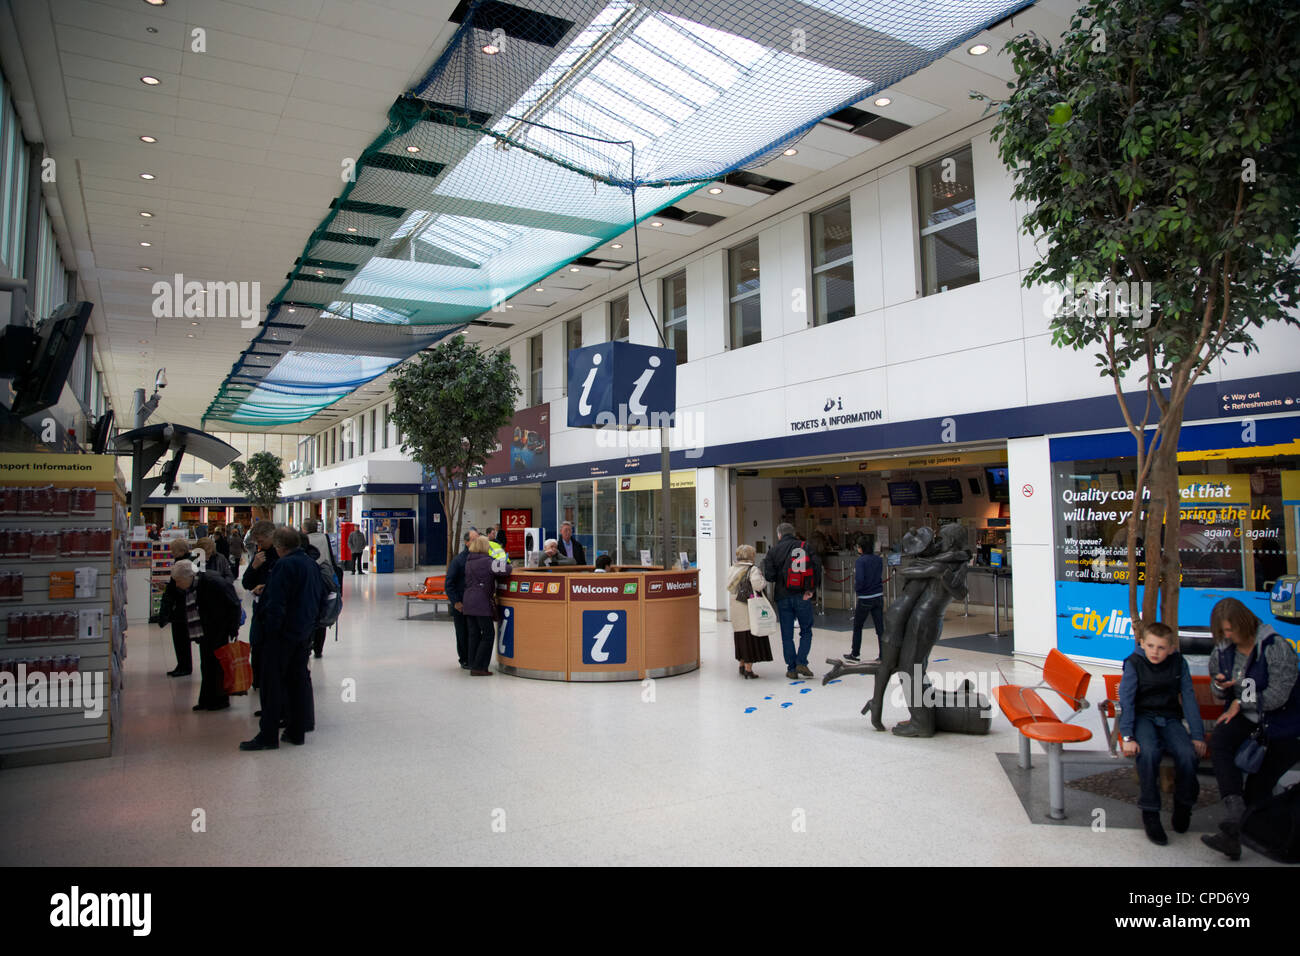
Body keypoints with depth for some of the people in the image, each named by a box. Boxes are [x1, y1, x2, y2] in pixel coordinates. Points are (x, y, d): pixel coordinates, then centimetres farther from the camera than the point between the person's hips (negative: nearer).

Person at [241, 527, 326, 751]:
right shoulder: (312, 564, 10)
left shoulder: (284, 565, -16)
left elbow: (276, 603, -21)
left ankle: (268, 735, 4)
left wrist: (270, 630, -14)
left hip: (284, 632, -8)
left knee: (272, 682, 0)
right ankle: (297, 731, 17)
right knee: (299, 678, 12)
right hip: (305, 631, 8)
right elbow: (320, 596, 18)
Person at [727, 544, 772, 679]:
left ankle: (742, 665, 29)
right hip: (749, 609, -6)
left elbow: (729, 588, 4)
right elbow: (758, 585, -24)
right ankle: (748, 669, 2)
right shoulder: (753, 570, -12)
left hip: (736, 610, 6)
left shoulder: (731, 570, 6)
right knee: (751, 637, 1)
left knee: (741, 637, 18)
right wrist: (764, 579, -5)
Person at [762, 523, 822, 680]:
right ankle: (801, 662, -1)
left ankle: (792, 669, 8)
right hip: (802, 596, 0)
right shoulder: (805, 547, 2)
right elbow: (817, 566, -10)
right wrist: (812, 589, -6)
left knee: (787, 635, 8)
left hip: (783, 597, 0)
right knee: (806, 631, 13)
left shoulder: (774, 550, 0)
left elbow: (769, 575, -7)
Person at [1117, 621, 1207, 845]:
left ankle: (1183, 806, 2)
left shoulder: (1179, 663, 0)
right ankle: (1150, 813, -17)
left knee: (1188, 754, -27)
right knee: (1148, 753, -33)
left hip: (1170, 718, 3)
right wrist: (1127, 736, -20)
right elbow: (1126, 700, -11)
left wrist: (1197, 735, -5)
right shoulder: (1134, 663, -8)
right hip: (1143, 717, -2)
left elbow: (1189, 699, 3)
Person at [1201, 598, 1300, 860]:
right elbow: (1220, 694, 13)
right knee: (1219, 741, -28)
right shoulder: (1221, 652, 2)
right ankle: (1235, 813, -35)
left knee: (1259, 786, 0)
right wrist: (1219, 686, -11)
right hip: (1246, 717, 4)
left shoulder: (1276, 647, -16)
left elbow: (1277, 696, -19)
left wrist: (1240, 703, -10)